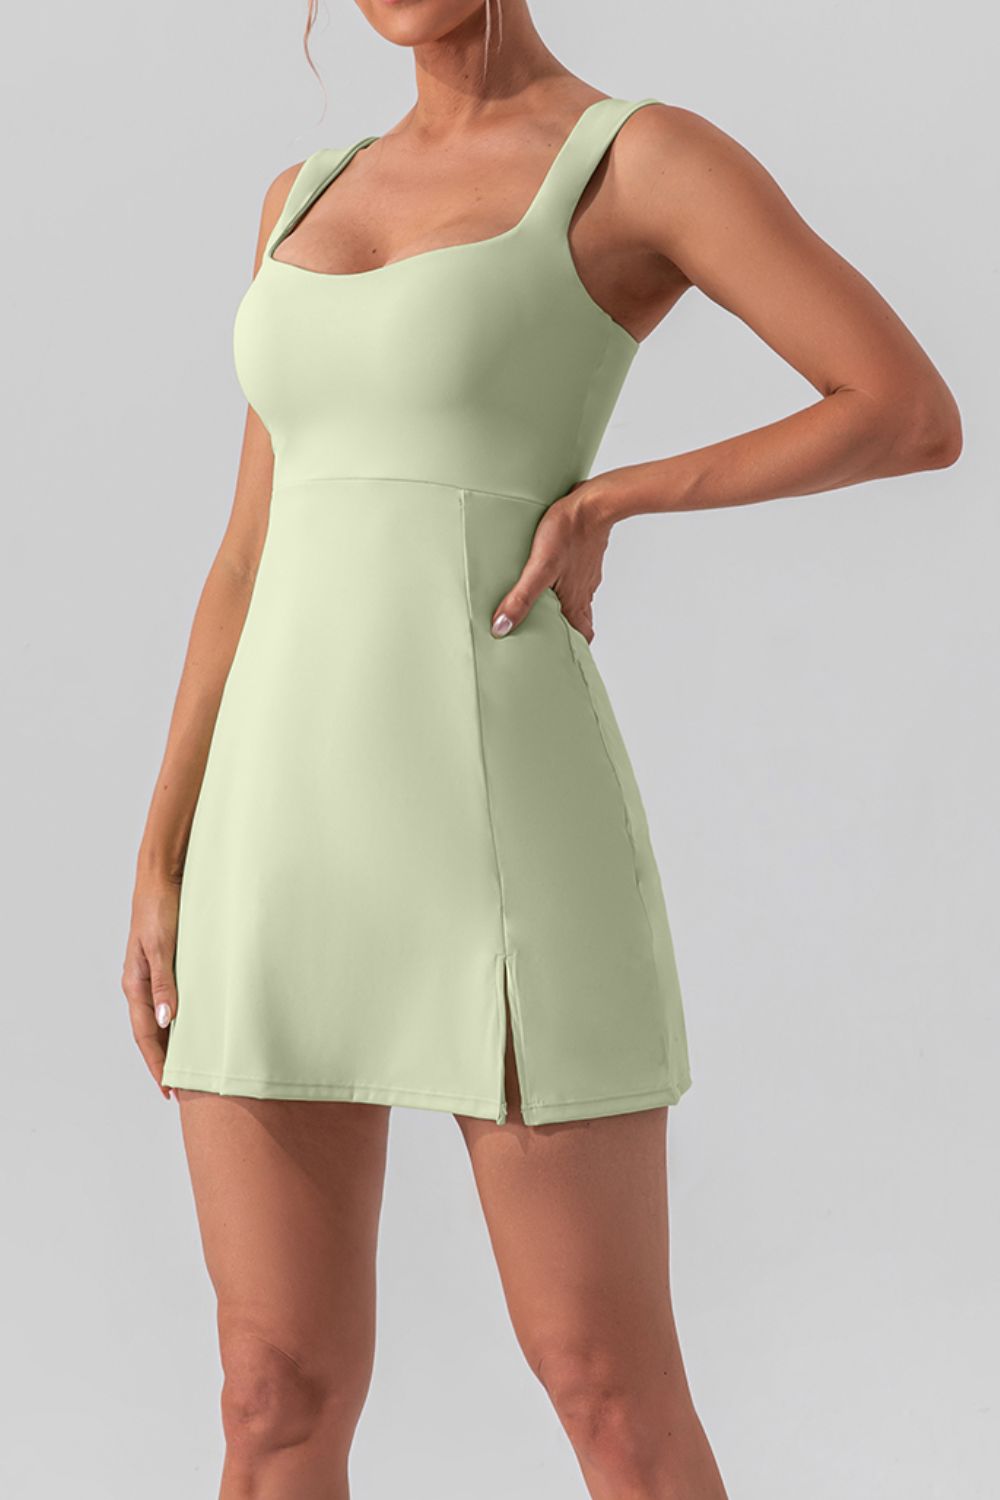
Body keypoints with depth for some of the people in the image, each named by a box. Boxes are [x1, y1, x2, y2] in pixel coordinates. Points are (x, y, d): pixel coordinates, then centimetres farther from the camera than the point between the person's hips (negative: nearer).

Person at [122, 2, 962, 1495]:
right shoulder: (309, 197, 17)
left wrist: (606, 502, -6)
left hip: (508, 835, -5)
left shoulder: (652, 155, -1)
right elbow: (259, 561, 17)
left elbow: (921, 416, -6)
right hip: (297, 841, 6)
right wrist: (165, 869, 11)